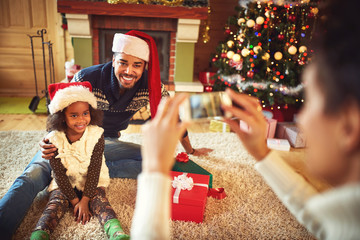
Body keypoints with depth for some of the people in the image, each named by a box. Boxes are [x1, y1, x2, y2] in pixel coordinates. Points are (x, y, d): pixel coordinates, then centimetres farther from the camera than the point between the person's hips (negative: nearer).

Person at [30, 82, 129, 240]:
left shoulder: (96, 135, -16)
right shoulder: (54, 139, -16)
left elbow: (94, 169, -15)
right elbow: (59, 174, -12)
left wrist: (85, 200, -17)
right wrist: (75, 201, -14)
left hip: (92, 181, -1)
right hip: (64, 183, 2)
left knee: (99, 200, -23)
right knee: (55, 203, -21)